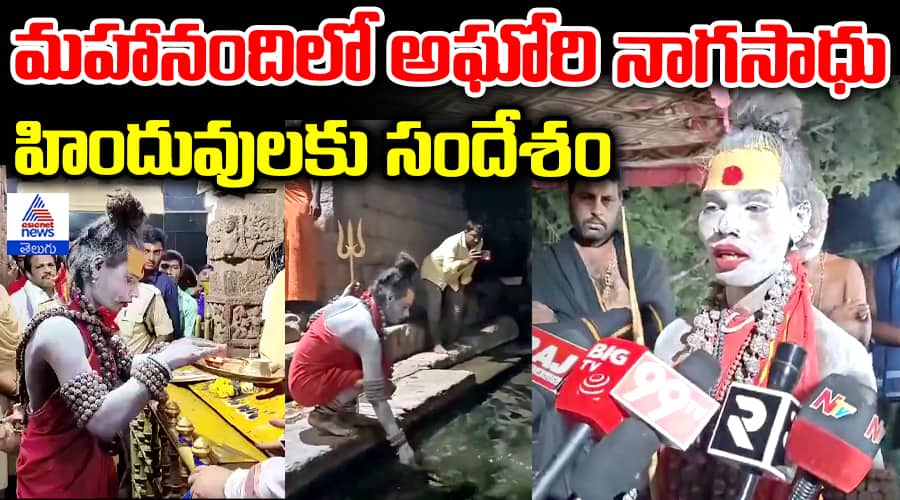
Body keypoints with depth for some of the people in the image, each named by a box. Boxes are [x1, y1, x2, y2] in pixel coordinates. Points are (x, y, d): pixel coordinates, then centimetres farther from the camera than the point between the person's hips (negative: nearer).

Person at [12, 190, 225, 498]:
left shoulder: (94, 325, 5)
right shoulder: (58, 330, -24)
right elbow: (102, 420, -32)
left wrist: (169, 351, 2)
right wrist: (164, 362, -29)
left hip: (93, 470, 9)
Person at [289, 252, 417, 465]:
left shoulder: (352, 303, -2)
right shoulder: (368, 333, -25)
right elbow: (377, 397, -25)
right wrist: (400, 443, -22)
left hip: (304, 371, 9)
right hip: (307, 383, -9)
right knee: (384, 385, -20)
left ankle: (345, 411, 10)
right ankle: (323, 414, -6)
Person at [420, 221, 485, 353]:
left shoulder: (479, 243, -17)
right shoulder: (453, 243, -37)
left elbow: (470, 265, 0)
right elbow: (447, 268, -49)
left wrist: (464, 282, 3)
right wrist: (466, 261, -62)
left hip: (453, 277, 6)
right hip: (434, 273, -6)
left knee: (457, 310, 2)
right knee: (435, 310, -16)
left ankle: (452, 342, 14)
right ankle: (437, 344, -10)